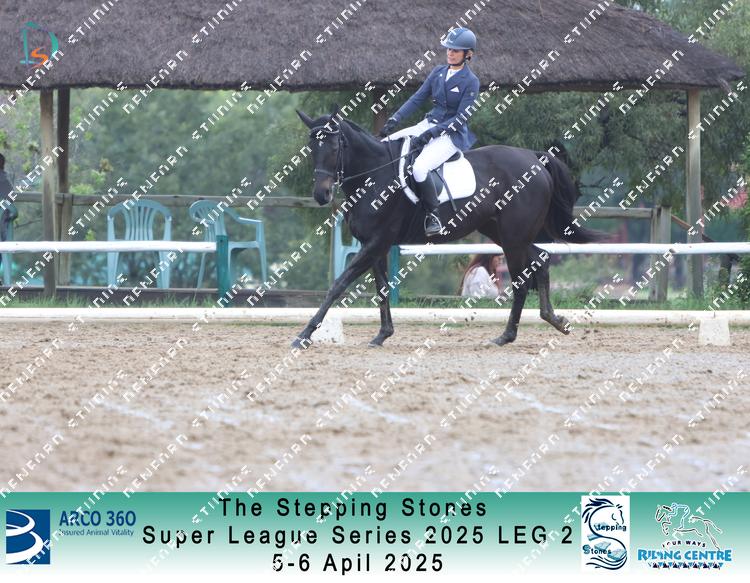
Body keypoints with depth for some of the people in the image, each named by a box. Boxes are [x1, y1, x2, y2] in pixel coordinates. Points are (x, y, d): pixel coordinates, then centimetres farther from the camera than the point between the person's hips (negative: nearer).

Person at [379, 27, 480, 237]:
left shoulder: (470, 82, -11)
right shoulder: (438, 72, 8)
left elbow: (461, 119, -15)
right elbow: (417, 98, 9)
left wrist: (431, 134, -22)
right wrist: (395, 119, -4)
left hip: (452, 135, -8)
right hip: (429, 124, 8)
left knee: (419, 168, -32)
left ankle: (433, 215, -19)